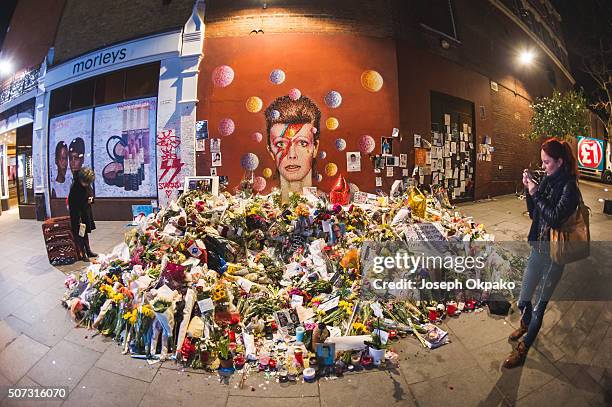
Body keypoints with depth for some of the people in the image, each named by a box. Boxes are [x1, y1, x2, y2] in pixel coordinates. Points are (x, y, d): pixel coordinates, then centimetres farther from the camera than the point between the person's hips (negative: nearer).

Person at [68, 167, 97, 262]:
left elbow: (91, 191, 18)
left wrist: (91, 197, -6)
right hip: (77, 212, -8)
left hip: (86, 210, 8)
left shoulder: (87, 185, -5)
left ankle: (88, 251, 29)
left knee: (86, 231, 17)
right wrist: (79, 220, -25)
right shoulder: (75, 188, -26)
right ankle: (82, 254, 10)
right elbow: (74, 205, -24)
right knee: (79, 233, 0)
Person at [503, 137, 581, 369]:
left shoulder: (569, 186, -14)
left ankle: (523, 349, 17)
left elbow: (555, 218, -23)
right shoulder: (546, 180, 5)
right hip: (538, 248, 6)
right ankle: (526, 324, 47)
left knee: (539, 306, 4)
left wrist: (536, 194, -18)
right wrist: (529, 189, -2)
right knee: (523, 301, 17)